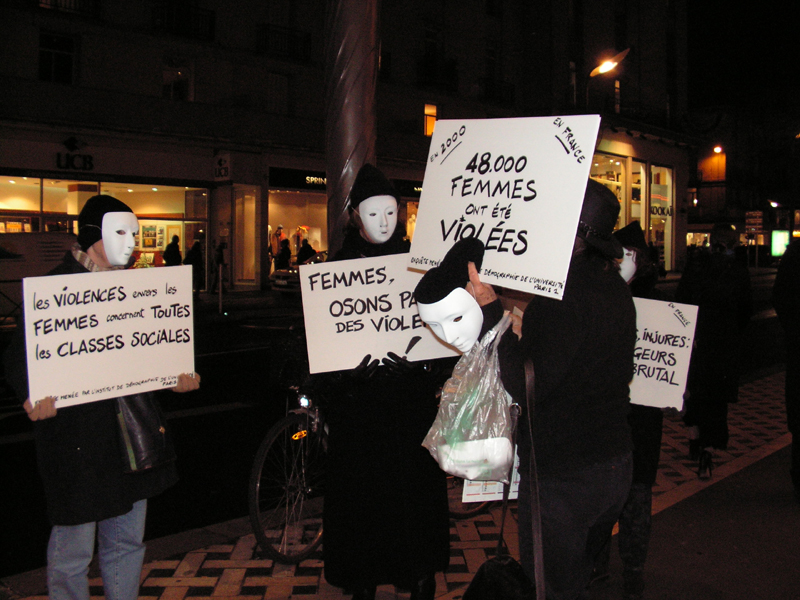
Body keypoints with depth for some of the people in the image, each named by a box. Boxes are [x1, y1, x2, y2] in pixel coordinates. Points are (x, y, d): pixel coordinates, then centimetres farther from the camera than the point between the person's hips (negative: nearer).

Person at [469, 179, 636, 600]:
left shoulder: (562, 297, -25)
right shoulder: (615, 288, 6)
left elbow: (525, 387, -27)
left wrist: (491, 309, -27)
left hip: (562, 475, -9)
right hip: (615, 464, 9)